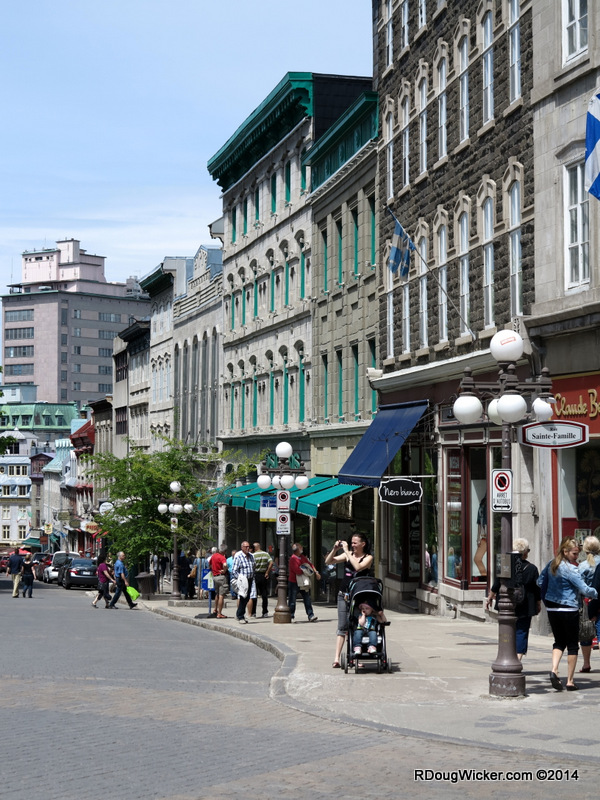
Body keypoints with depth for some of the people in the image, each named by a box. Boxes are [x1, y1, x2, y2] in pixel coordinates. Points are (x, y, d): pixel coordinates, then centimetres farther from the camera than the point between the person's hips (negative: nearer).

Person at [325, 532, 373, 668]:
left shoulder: (368, 558, -1)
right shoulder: (348, 555, 9)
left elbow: (358, 567, -21)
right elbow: (328, 561, 6)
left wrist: (347, 551, -17)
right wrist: (335, 549, -9)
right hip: (343, 595, 3)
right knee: (342, 627, -1)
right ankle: (337, 658, -6)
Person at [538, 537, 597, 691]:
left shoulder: (551, 564, 5)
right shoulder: (570, 569, -16)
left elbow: (540, 582, 15)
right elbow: (585, 590, -18)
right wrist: (596, 594, -2)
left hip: (552, 608, 7)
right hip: (568, 610, -7)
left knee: (559, 642, 16)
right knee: (573, 645, 5)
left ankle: (554, 670, -8)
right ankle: (570, 681, 6)